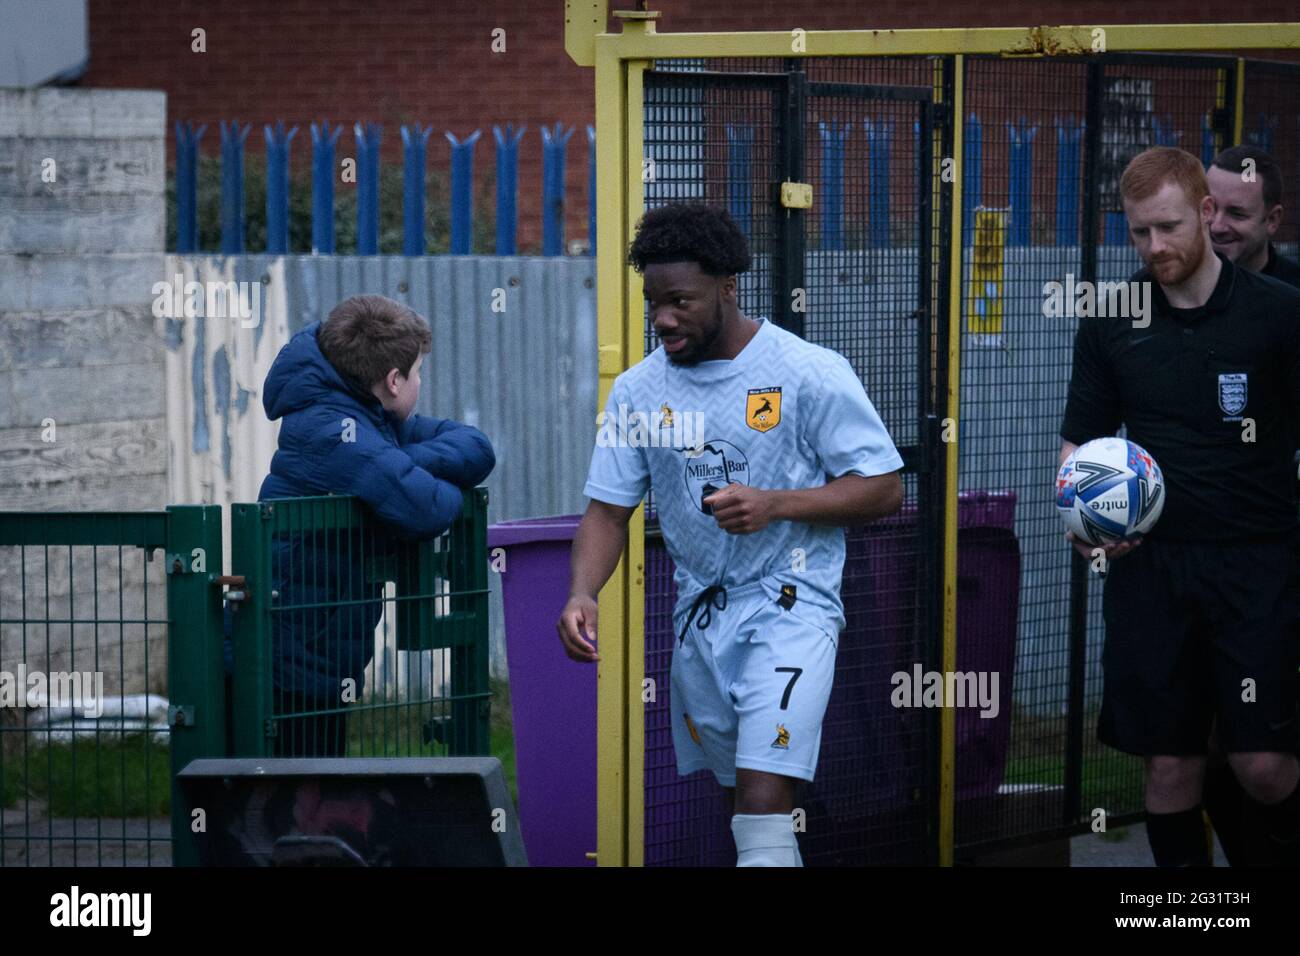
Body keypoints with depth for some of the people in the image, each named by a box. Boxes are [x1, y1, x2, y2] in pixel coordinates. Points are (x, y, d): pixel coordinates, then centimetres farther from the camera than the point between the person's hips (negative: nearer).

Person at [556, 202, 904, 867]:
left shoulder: (811, 374, -9)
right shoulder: (638, 390, 4)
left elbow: (884, 488, -7)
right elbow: (609, 507, 6)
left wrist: (777, 504, -22)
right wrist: (582, 594, -13)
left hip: (789, 606, -6)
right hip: (700, 612, 6)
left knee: (763, 806, -19)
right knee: (740, 802, 15)